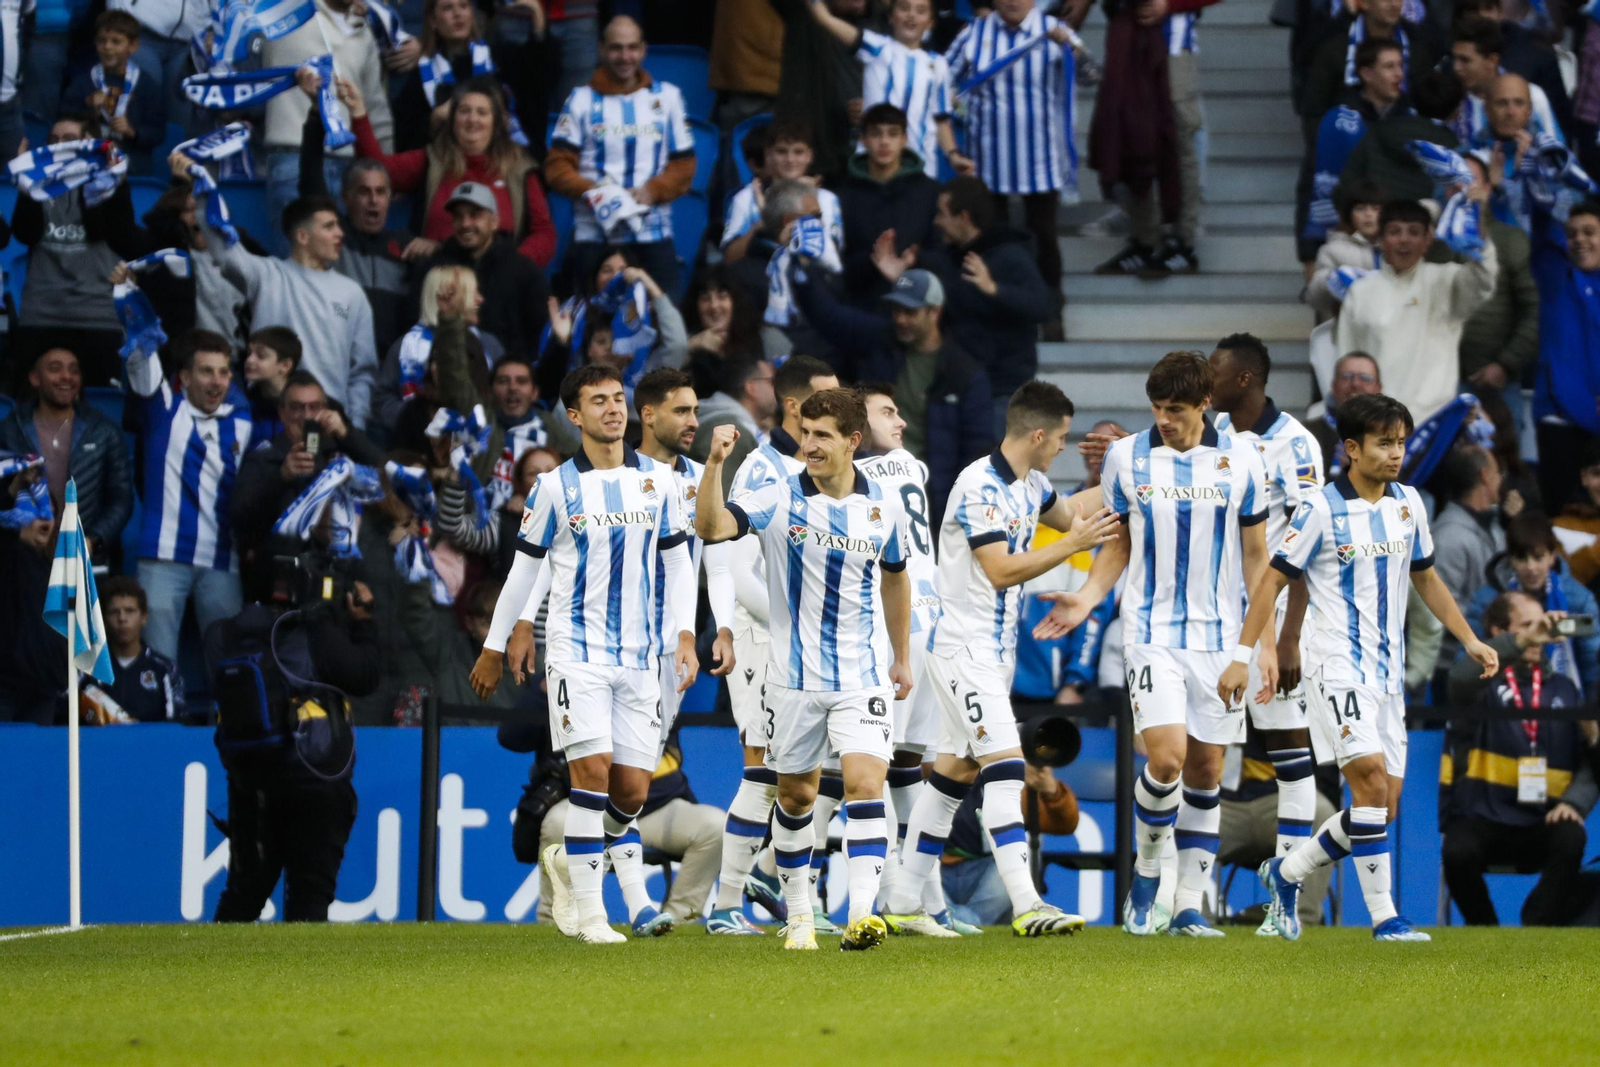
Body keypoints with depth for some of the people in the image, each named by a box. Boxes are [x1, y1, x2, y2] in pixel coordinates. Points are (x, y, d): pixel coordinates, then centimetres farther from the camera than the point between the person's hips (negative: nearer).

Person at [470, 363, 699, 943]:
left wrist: (685, 637, 2)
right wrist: (496, 646, 10)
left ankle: (569, 862, 30)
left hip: (638, 655, 4)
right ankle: (587, 911, -9)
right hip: (576, 650, -4)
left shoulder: (658, 480, 6)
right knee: (594, 770, -16)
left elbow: (677, 563, 13)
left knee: (632, 788, 2)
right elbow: (525, 568, 7)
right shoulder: (556, 487, -1)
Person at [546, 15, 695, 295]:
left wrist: (652, 191, -9)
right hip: (593, 236, -1)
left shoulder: (667, 97, 11)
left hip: (653, 235, 1)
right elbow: (557, 165, 4)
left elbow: (683, 164, 11)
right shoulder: (582, 100, 7)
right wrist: (590, 191, -15)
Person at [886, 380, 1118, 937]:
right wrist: (1074, 543, -21)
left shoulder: (1029, 484, 10)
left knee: (954, 772, 11)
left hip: (995, 651, 10)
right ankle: (1026, 906, -25)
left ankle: (904, 904, 15)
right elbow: (1001, 571, -24)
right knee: (1004, 765, -17)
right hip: (963, 647, -10)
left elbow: (1066, 513, 28)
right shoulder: (980, 488, -19)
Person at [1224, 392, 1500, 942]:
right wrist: (1242, 655, -10)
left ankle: (1287, 874, 24)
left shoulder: (1408, 503, 9)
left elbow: (1425, 577, 23)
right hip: (1338, 666, -7)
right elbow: (1272, 580, -6)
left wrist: (1469, 639, 17)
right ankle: (1384, 916, -19)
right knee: (1371, 776, -21)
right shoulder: (1322, 510, -9)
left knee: (1382, 807, 4)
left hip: (1388, 671, 7)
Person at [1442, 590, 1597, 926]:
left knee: (1571, 839, -30)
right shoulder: (1483, 682, 3)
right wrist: (1521, 642, -34)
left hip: (1541, 824, 2)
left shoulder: (1562, 689, 15)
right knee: (1459, 851, -33)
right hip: (1481, 819, -2)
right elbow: (1461, 678, -23)